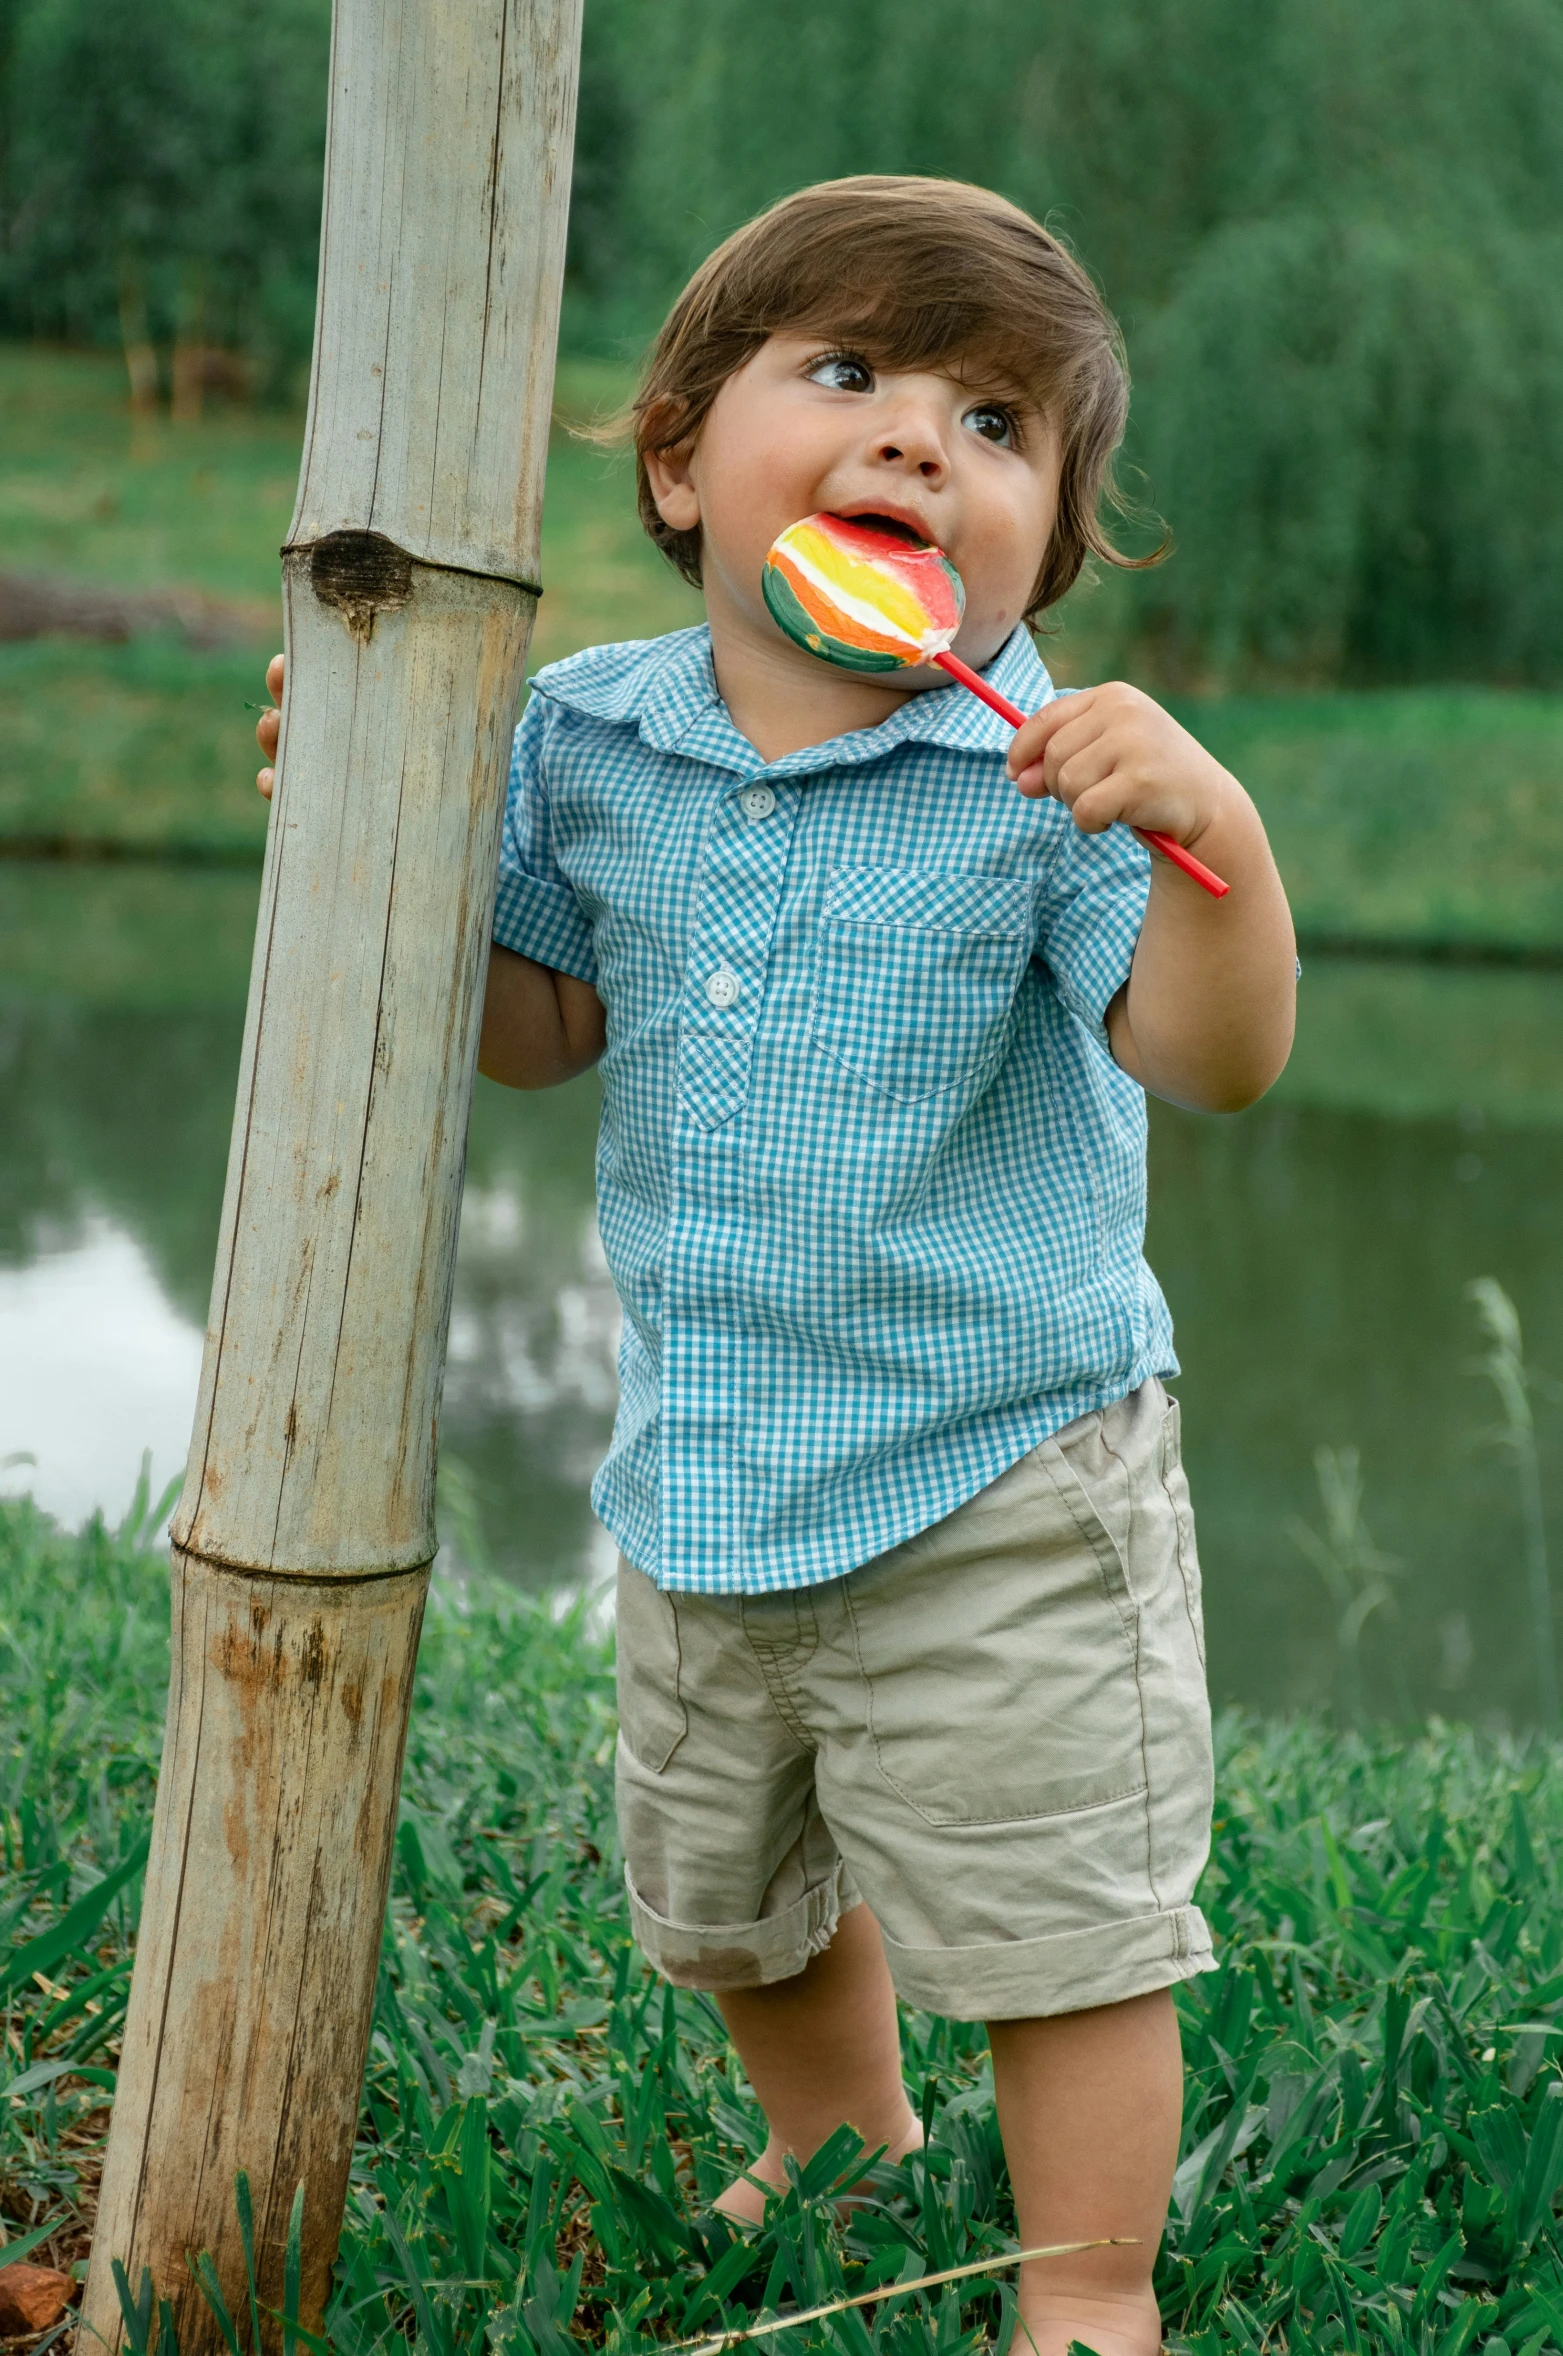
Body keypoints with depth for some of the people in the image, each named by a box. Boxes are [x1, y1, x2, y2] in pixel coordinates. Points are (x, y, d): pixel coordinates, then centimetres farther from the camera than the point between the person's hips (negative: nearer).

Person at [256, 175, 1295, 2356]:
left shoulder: (1042, 779, -16)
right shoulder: (592, 740, -2)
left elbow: (1213, 1054, -24)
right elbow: (538, 1030, 11)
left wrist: (1212, 831, -41)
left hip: (1001, 1484, -5)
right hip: (703, 1480, 6)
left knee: (1053, 1922, 4)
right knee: (726, 1902, 25)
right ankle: (848, 2155, 52)